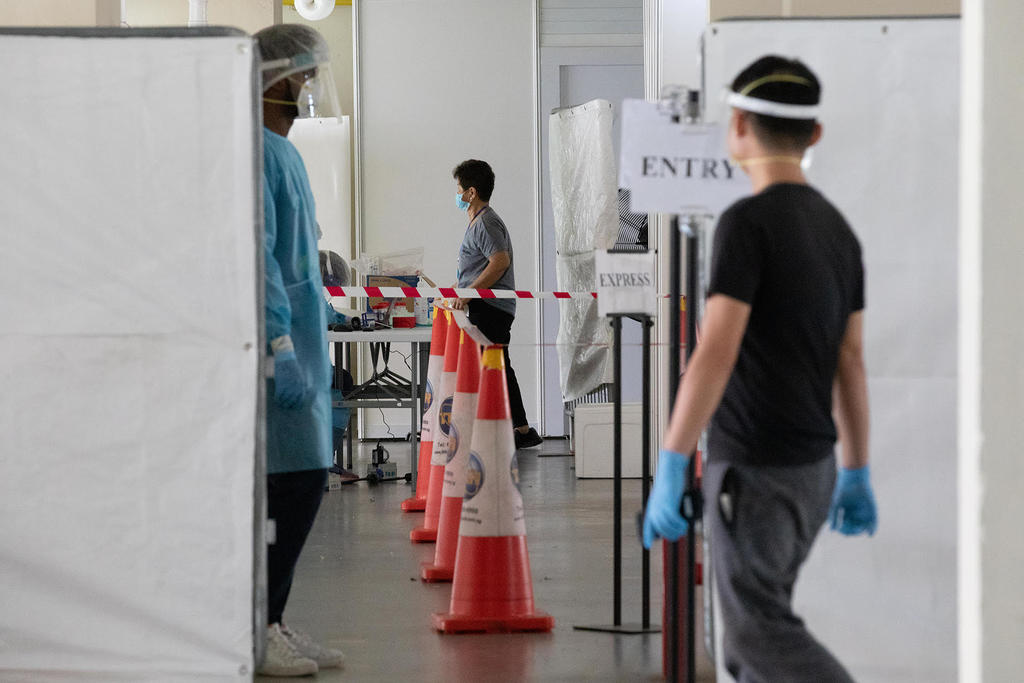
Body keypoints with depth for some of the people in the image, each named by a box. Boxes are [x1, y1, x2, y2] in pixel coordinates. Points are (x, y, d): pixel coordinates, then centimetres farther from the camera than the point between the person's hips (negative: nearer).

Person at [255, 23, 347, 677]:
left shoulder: (284, 151, 19)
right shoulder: (254, 151, -13)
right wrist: (281, 344, -26)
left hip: (298, 338, 10)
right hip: (275, 339, -10)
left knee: (303, 480, 9)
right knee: (296, 479, -11)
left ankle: (271, 622, 14)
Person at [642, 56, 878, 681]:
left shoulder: (748, 222, -19)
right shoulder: (837, 230, 8)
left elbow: (715, 354, -25)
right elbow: (851, 364, 12)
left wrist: (668, 472, -24)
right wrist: (857, 478, 18)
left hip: (755, 470, -8)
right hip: (810, 468, 8)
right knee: (756, 620, 17)